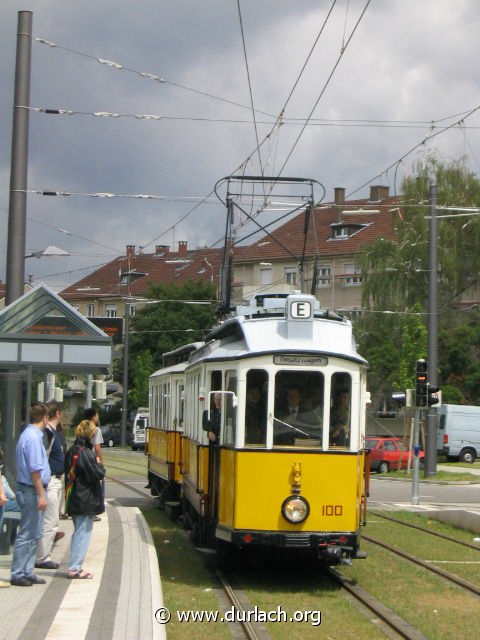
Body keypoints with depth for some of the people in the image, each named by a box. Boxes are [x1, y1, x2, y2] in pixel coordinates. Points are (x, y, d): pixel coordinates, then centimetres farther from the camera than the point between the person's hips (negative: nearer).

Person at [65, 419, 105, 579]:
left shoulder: (72, 450, 9)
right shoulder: (85, 452, -18)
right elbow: (96, 475, -20)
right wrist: (100, 465, 1)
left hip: (75, 499, 9)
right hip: (86, 499, -9)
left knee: (79, 532, 17)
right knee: (83, 533, -4)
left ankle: (75, 566, 21)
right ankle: (74, 568, -5)